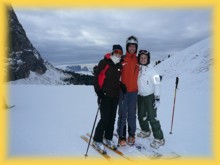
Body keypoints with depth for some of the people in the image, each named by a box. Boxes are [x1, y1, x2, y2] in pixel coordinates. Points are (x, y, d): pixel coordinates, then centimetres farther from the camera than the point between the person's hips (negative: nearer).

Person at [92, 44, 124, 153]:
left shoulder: (120, 65, 10)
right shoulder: (104, 62, -6)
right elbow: (97, 77, -9)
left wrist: (120, 91, 11)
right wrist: (99, 91, -15)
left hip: (115, 96, 6)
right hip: (105, 95, -6)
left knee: (112, 118, 10)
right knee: (105, 118, -8)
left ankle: (108, 138, 26)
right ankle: (97, 140, 8)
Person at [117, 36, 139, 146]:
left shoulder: (138, 60, 9)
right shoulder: (122, 59, -3)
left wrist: (138, 87, 12)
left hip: (134, 91, 3)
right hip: (123, 90, -3)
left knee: (132, 113, 11)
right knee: (123, 114, 0)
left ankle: (131, 135, 22)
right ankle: (121, 137, 11)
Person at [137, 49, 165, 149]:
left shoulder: (151, 69, -12)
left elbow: (157, 84, -14)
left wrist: (157, 98, -17)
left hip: (150, 96, -6)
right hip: (140, 96, 6)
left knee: (152, 117, -8)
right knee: (141, 116, 16)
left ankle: (159, 139, 5)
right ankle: (145, 131, 40)